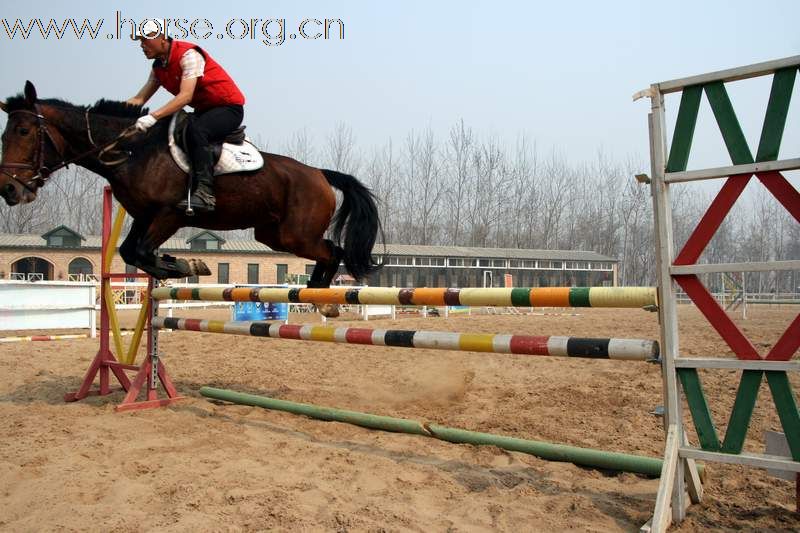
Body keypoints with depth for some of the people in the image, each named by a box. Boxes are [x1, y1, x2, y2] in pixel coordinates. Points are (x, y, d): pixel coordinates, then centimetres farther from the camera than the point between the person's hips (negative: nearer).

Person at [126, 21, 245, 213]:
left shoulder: (188, 54, -19)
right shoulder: (158, 66, 8)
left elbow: (185, 96, -30)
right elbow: (140, 99, 6)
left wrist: (153, 116, -38)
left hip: (228, 107, -9)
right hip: (204, 110, 9)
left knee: (196, 131, -35)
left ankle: (205, 193, -40)